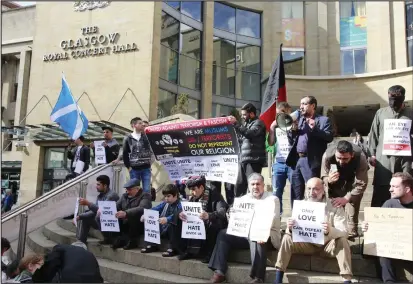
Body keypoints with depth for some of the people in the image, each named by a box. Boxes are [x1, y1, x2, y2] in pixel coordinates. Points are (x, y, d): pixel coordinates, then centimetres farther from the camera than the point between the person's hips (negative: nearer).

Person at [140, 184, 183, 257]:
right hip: (164, 229, 8)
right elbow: (154, 210, 2)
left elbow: (176, 216, -33)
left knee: (172, 223, -36)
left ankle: (173, 249, -27)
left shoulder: (180, 205, -14)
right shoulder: (165, 203, 9)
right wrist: (145, 215, -15)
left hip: (173, 230, -8)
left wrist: (167, 219, -50)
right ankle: (152, 245, 10)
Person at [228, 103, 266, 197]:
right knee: (239, 186, 8)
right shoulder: (246, 124, 23)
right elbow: (241, 139, 23)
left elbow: (250, 134, -20)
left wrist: (236, 124, -19)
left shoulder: (258, 123, -1)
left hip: (254, 160, -8)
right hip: (244, 160, 8)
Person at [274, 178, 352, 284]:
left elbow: (344, 233, -23)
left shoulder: (335, 206, -15)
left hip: (328, 243, -2)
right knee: (287, 238, -20)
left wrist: (330, 231, -46)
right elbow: (293, 231, -8)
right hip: (307, 243, 2)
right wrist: (290, 228, -35)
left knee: (342, 241, -30)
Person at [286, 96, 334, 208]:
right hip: (296, 160, 6)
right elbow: (291, 141, 16)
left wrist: (314, 128, -19)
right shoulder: (299, 120, 19)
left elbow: (329, 137, -10)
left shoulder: (324, 120, 4)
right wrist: (292, 130, -1)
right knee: (295, 195, 9)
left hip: (311, 161, -5)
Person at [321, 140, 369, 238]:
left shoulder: (360, 158, -39)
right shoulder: (328, 155, -36)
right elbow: (324, 177, -23)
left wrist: (346, 198, -44)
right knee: (333, 206, -2)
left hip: (354, 179, -1)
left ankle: (351, 235, -5)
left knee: (352, 205, -15)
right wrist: (329, 180, -48)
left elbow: (361, 184, -33)